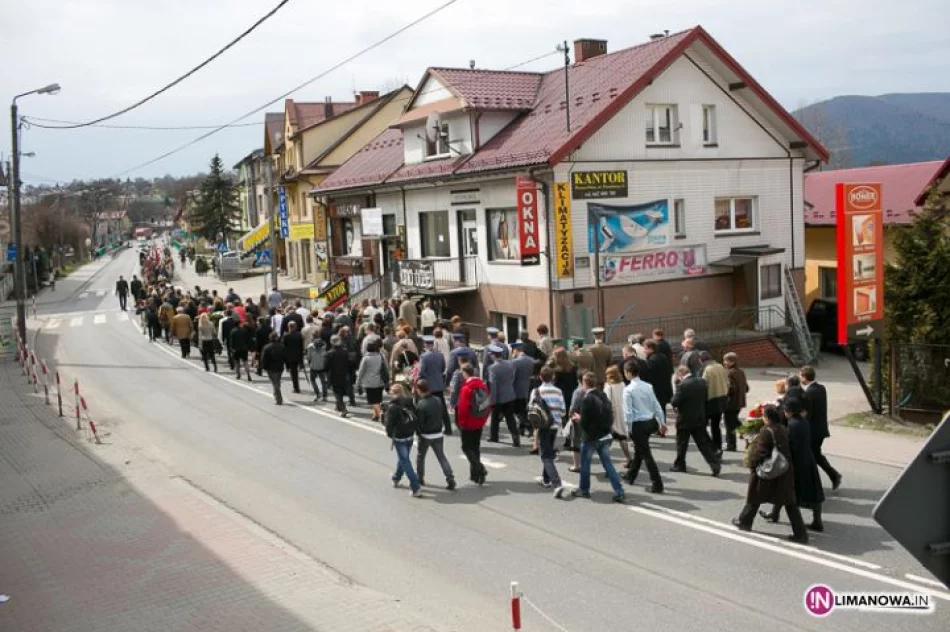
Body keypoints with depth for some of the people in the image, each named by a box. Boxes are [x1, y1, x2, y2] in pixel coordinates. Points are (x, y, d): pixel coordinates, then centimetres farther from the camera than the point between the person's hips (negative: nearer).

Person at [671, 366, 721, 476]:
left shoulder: (682, 385, -20)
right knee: (704, 443, 7)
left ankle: (679, 465, 21)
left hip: (685, 420, -5)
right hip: (700, 418, 5)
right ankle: (715, 464, -1)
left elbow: (675, 402, -17)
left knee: (681, 444, 11)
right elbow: (705, 398, 10)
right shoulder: (702, 382, 2)